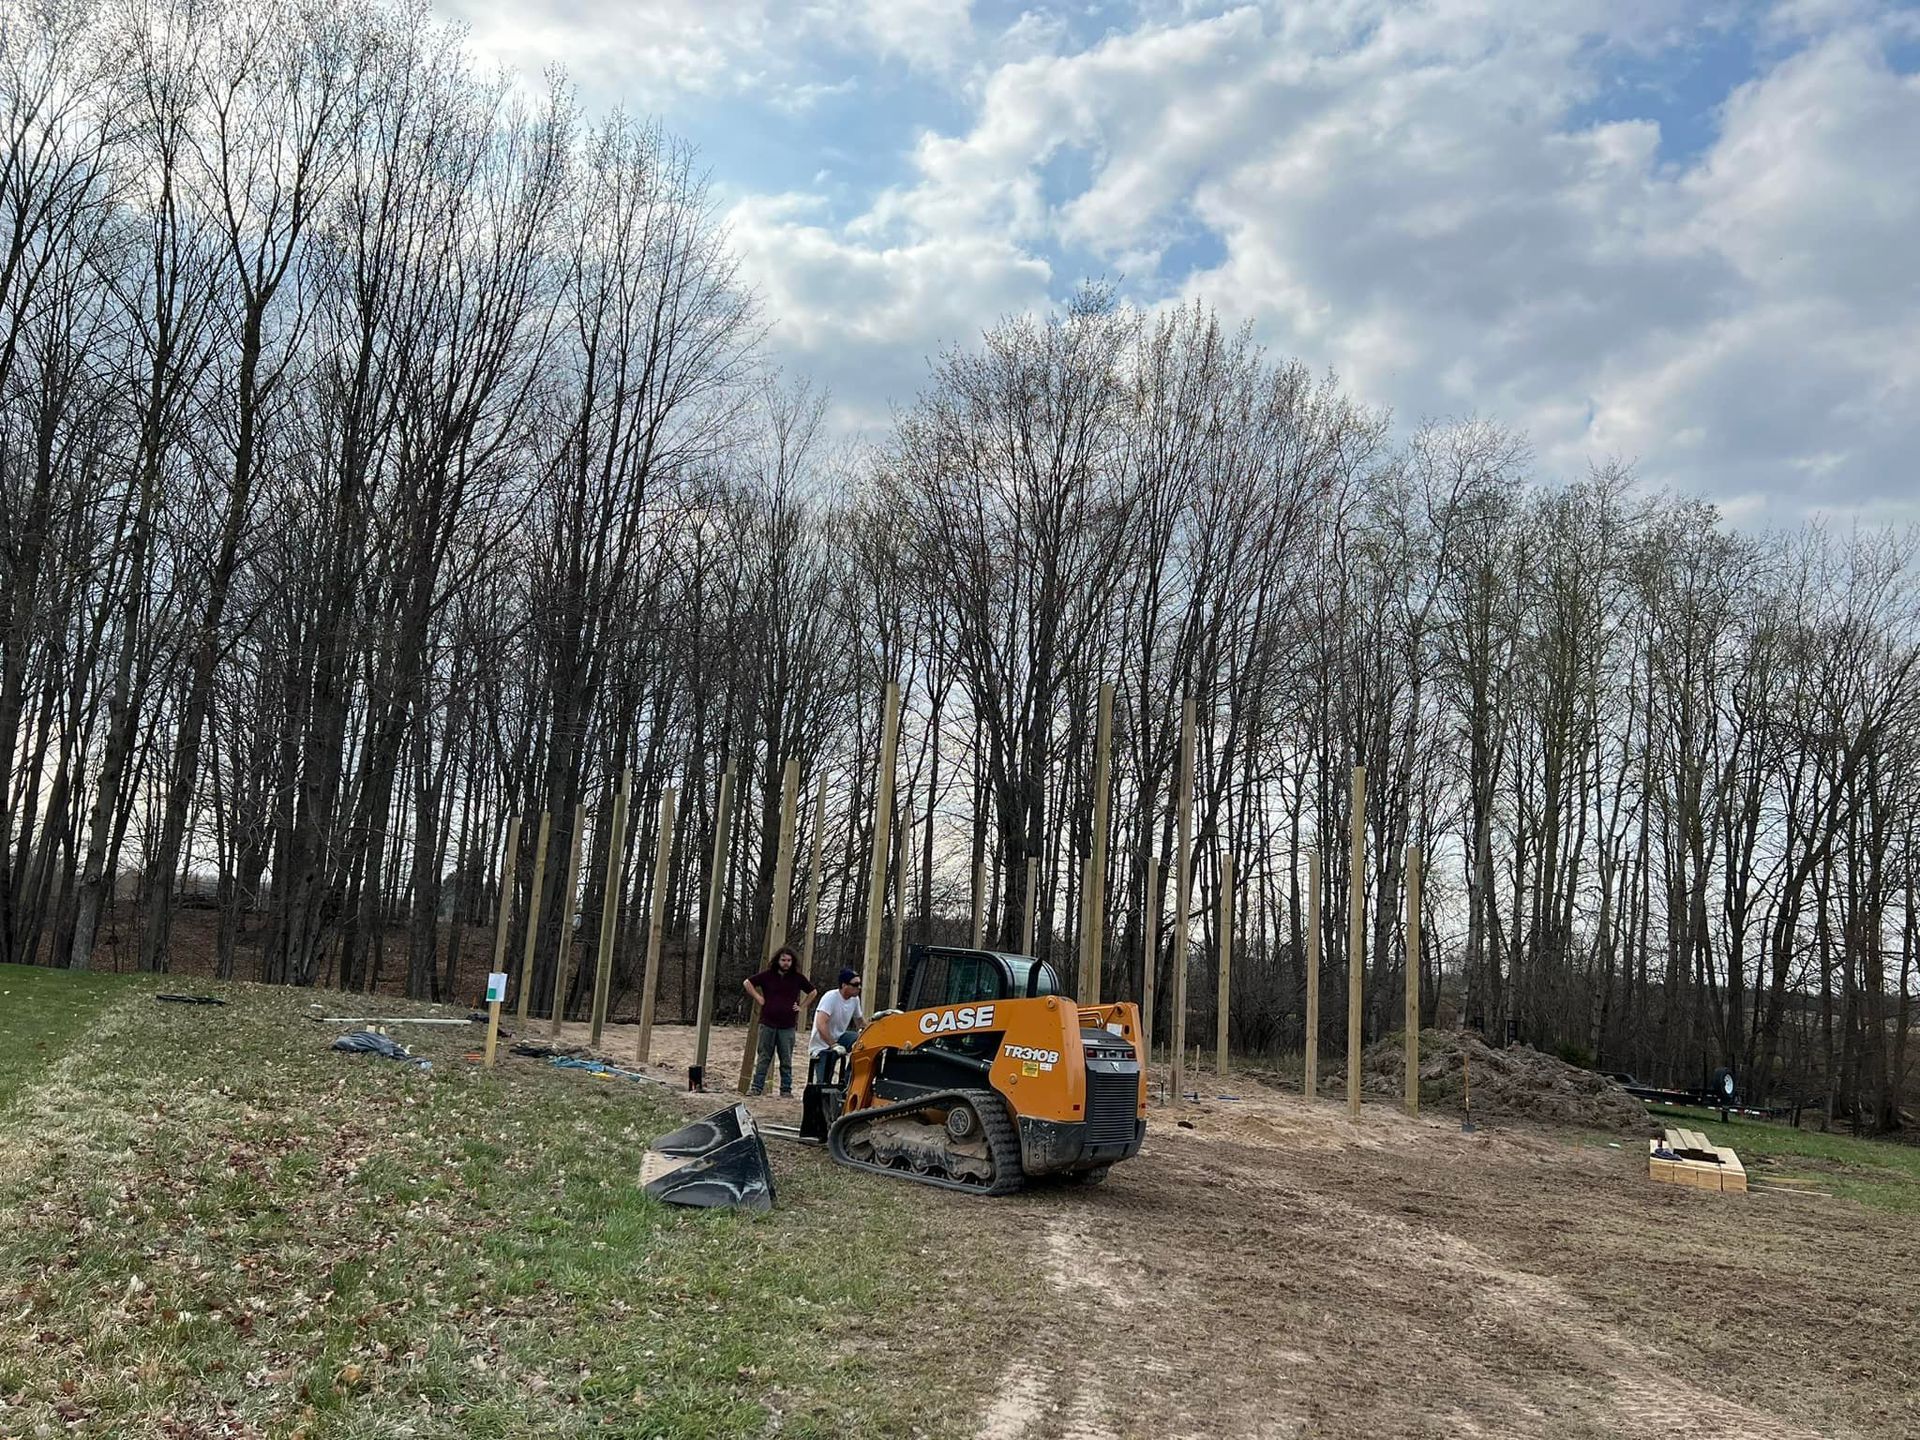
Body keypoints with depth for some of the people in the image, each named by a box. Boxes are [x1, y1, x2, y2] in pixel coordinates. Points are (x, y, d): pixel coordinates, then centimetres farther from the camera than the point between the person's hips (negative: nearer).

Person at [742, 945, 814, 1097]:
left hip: (788, 1026, 1)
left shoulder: (798, 978, 5)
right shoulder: (767, 975, 1)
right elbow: (747, 982, 8)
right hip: (768, 1023, -1)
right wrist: (758, 998, 2)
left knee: (786, 1060, 4)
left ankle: (786, 1090, 10)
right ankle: (757, 1088, 7)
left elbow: (812, 992, 19)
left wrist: (802, 1007, 10)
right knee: (763, 1058, 3)